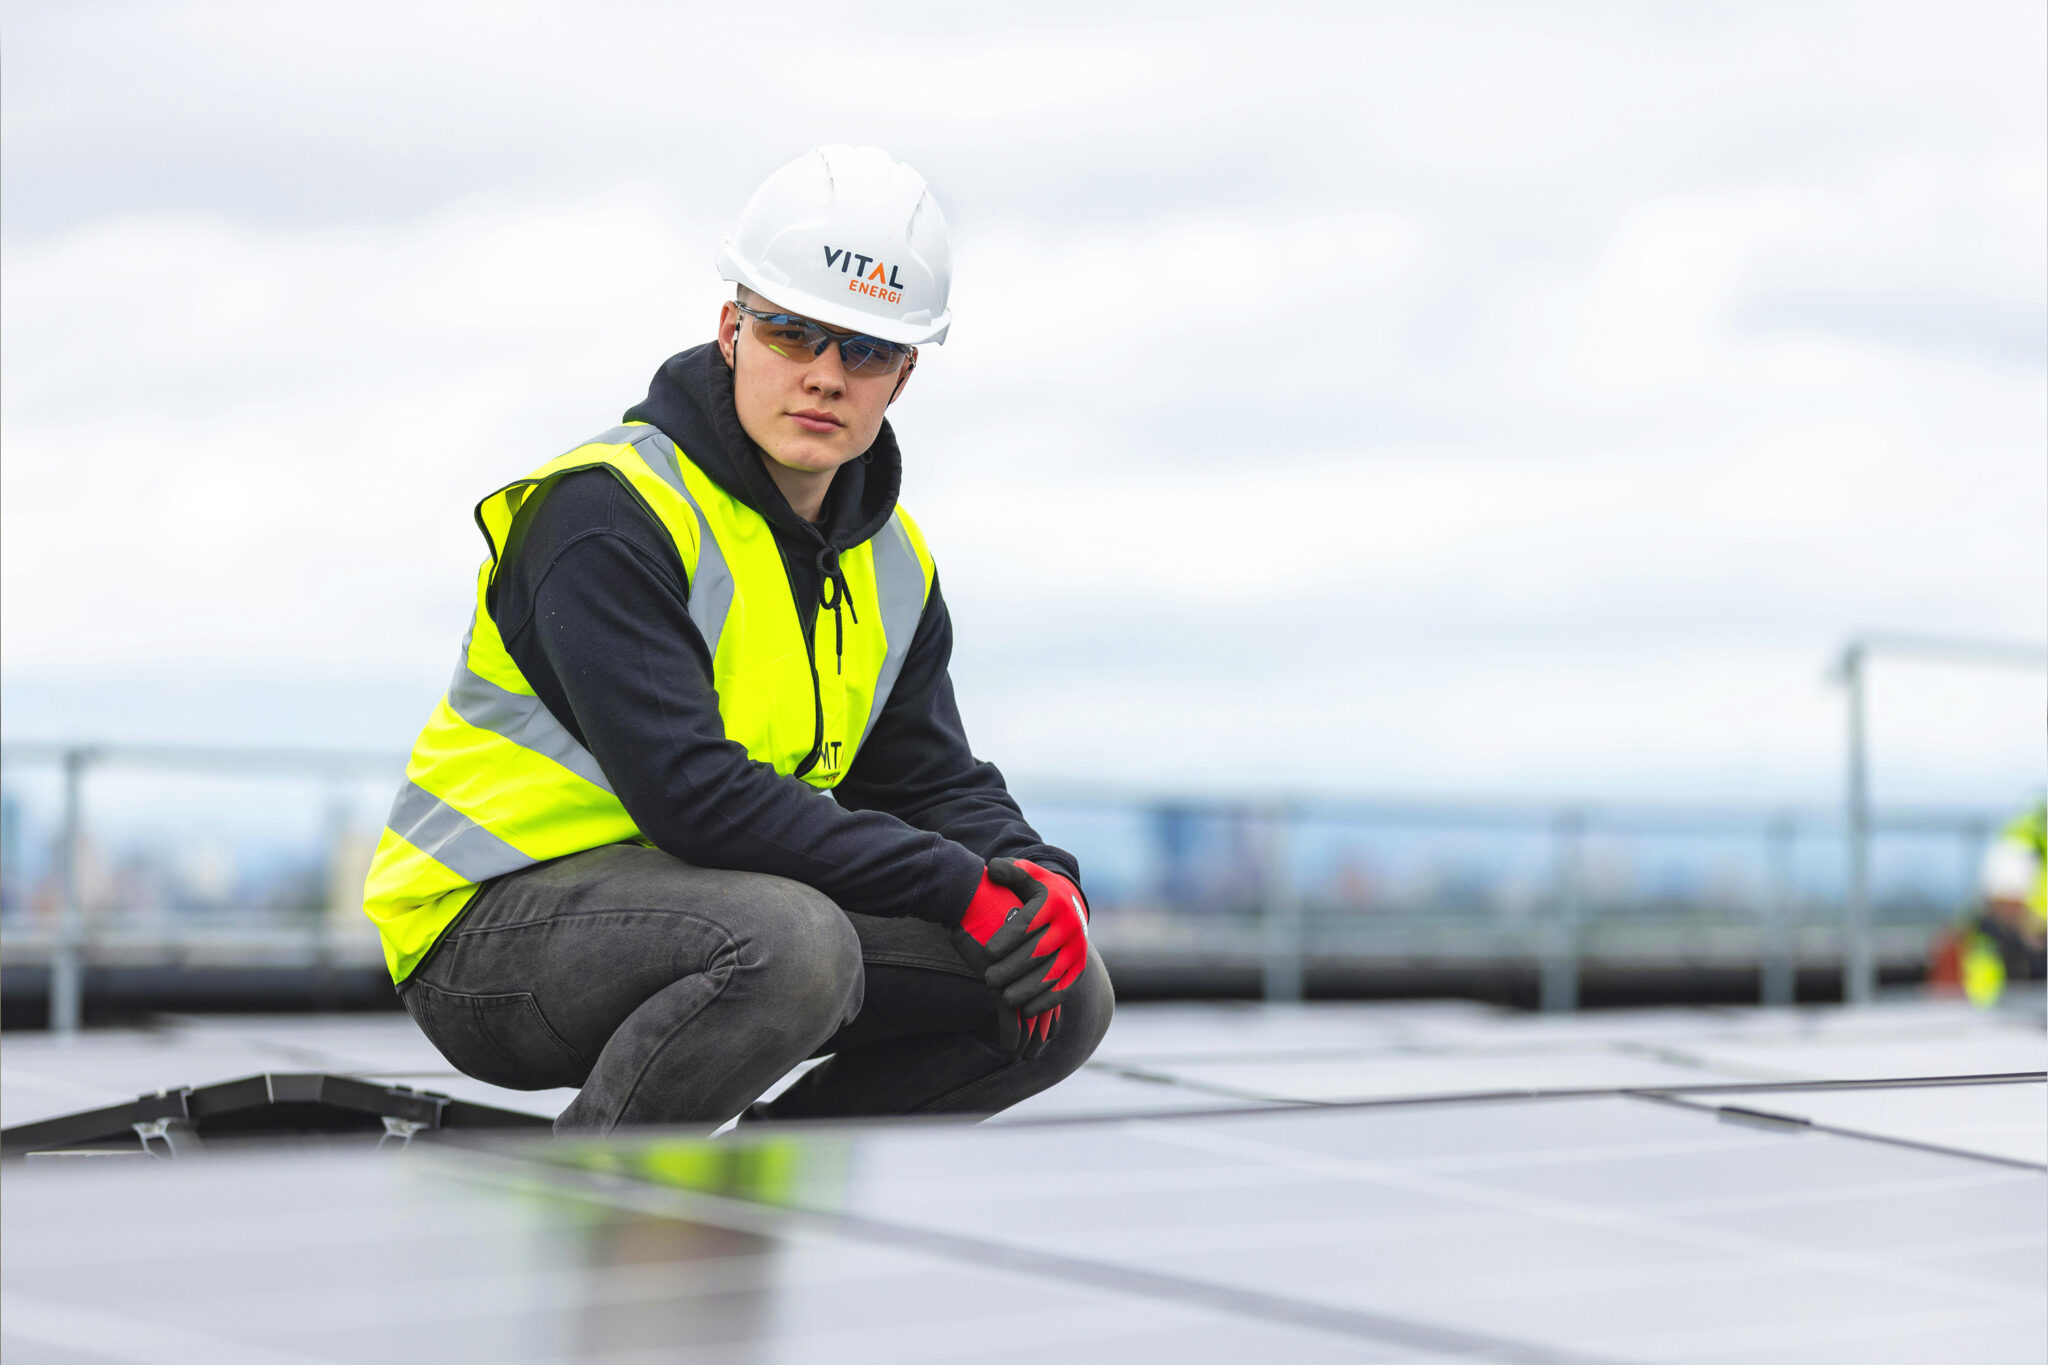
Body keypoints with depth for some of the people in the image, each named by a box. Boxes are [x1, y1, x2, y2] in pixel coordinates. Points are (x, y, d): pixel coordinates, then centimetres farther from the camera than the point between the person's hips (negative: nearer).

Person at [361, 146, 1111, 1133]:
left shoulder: (891, 563, 9)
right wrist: (963, 889, -26)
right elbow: (688, 790, -27)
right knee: (792, 941, -38)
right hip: (494, 926, -8)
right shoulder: (609, 512, -18)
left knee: (1064, 995, -3)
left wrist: (1038, 881, -14)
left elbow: (934, 783, 10)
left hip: (696, 918, 8)